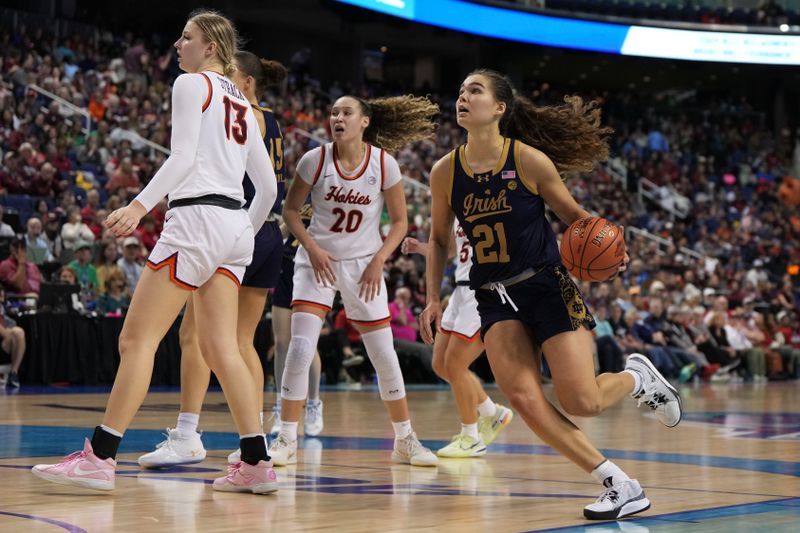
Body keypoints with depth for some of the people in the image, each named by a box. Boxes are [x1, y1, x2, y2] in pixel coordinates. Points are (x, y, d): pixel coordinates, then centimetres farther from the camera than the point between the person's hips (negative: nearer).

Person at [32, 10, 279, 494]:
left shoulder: (191, 84, 0)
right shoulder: (241, 103, 22)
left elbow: (183, 157, -15)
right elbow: (268, 186, 21)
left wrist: (140, 206, -23)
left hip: (197, 218, -8)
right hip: (234, 226, 8)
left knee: (136, 339, -6)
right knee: (221, 348, 5)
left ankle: (100, 456, -7)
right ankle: (257, 463, 0)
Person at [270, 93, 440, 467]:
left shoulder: (384, 164, -9)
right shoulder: (315, 160, -9)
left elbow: (399, 221, 0)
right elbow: (291, 209, 2)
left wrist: (378, 261, -11)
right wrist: (311, 247, -12)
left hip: (364, 265, 1)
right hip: (318, 261, 0)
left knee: (384, 354, 2)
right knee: (301, 347, -15)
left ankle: (405, 439, 19)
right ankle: (287, 441, -5)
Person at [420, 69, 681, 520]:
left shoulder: (529, 160, -11)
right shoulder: (445, 172, -1)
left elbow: (575, 217, 1)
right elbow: (439, 239, 13)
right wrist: (434, 298, 7)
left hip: (548, 287, -3)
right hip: (496, 299, 3)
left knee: (582, 402, -9)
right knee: (523, 398, -17)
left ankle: (637, 378, 28)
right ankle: (620, 485, -6)